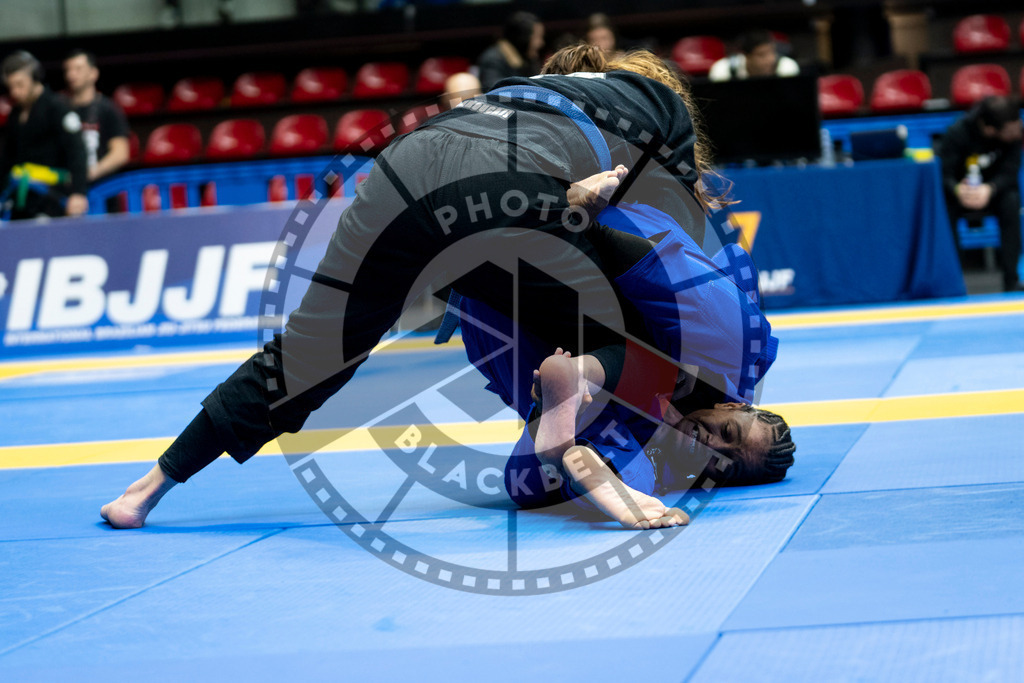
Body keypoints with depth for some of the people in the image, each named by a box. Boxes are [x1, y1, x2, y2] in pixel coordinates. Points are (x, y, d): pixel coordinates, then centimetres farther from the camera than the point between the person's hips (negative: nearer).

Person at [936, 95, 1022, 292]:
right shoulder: (957, 133, -24)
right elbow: (942, 174, -22)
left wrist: (989, 190, -41)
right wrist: (957, 190, -46)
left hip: (993, 191, 2)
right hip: (961, 191, -1)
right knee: (944, 209, -34)